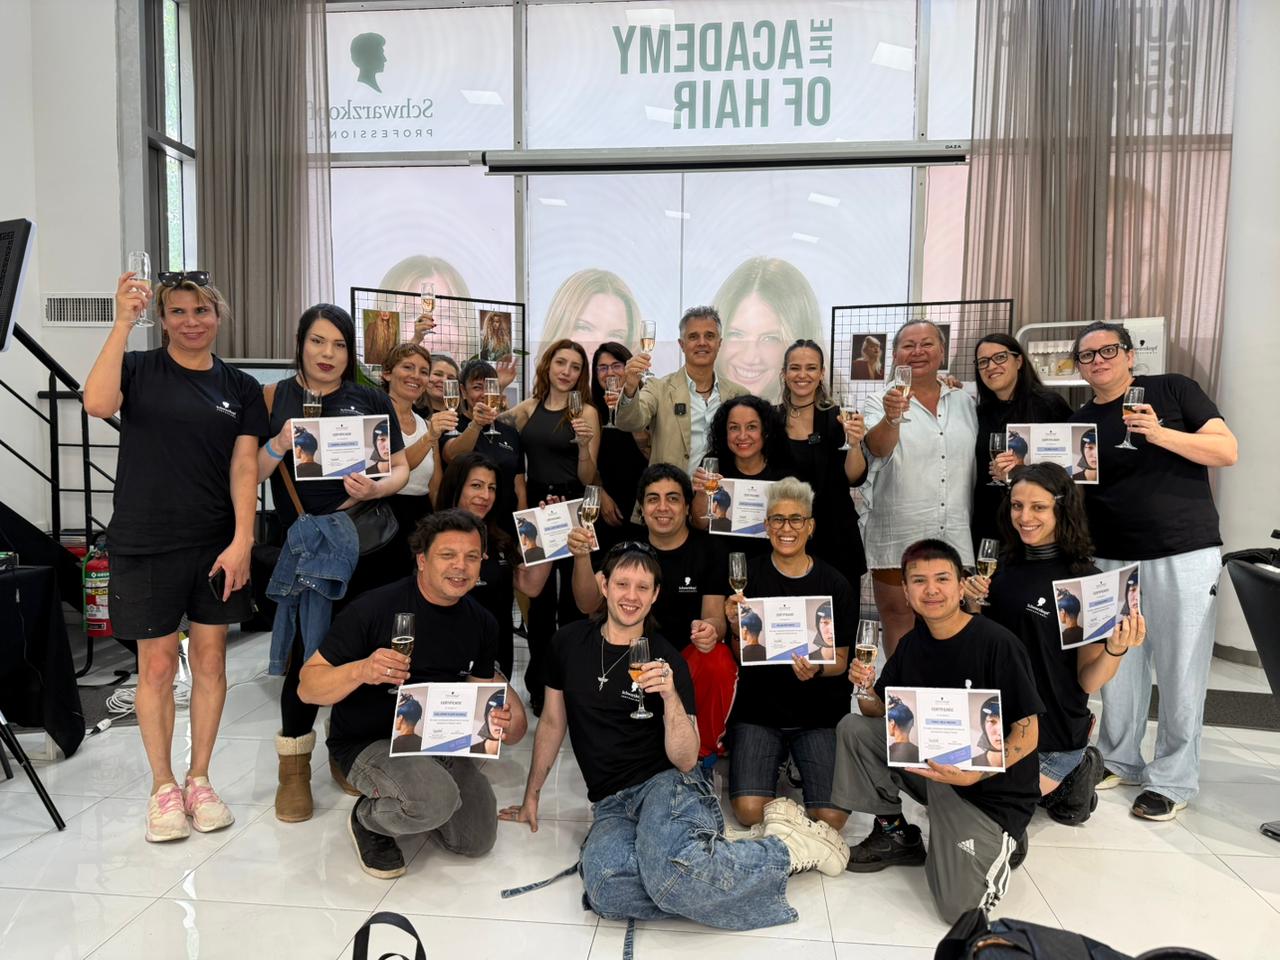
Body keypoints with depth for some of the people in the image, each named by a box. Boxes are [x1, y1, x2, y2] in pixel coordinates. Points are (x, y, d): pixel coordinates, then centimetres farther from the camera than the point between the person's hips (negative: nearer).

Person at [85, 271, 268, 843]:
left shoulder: (240, 388, 7)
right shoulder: (138, 369, 2)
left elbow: (244, 467, 0)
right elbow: (97, 403, -20)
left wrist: (242, 541, -10)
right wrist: (123, 323, -18)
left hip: (217, 545, 2)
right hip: (145, 543, -2)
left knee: (210, 660, 8)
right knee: (157, 665, 5)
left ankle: (199, 780, 23)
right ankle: (162, 786, 21)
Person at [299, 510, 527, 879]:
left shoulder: (482, 623, -3)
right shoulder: (374, 608, -21)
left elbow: (483, 683, 11)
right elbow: (308, 688, -18)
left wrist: (510, 718, -11)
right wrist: (361, 671, -38)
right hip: (367, 741, -6)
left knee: (477, 840, 4)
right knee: (436, 800, -33)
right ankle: (368, 818, 2)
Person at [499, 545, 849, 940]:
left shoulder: (666, 661, -3)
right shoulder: (569, 643, 6)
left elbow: (685, 761, -8)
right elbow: (552, 722, 18)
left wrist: (670, 696, -24)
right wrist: (531, 797, 21)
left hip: (668, 784, -2)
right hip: (611, 803, 3)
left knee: (671, 875, -36)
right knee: (605, 890, -32)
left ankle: (787, 848, -9)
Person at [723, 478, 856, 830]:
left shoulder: (835, 584, -2)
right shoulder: (747, 575, -2)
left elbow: (840, 661, 4)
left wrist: (816, 670, -18)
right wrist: (735, 627, -20)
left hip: (818, 712, 0)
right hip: (758, 709, 0)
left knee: (830, 817, -14)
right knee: (750, 811, -17)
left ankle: (801, 768, 18)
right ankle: (773, 769, 17)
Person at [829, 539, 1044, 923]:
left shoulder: (997, 644, -19)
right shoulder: (911, 645, 1)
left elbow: (1027, 734, -17)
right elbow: (881, 712, 5)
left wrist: (975, 773, -31)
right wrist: (866, 688, -18)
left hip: (992, 791, -5)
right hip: (928, 762, 6)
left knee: (958, 905, -19)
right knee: (853, 727, -10)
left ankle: (1000, 842, 13)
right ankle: (894, 833, 7)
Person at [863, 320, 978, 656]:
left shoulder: (964, 403, 11)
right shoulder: (880, 403, 0)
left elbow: (979, 464, 19)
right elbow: (879, 447, -21)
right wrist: (891, 417, -40)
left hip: (956, 540, 3)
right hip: (897, 540, -3)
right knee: (900, 631, 7)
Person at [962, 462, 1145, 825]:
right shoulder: (1004, 567, 1)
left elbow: (1089, 682, -12)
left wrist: (1116, 649, -32)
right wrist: (973, 604, -6)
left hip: (1052, 736, -6)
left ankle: (1072, 775, 12)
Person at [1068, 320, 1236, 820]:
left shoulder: (1173, 390, 1)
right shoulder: (1079, 422, 9)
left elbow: (1227, 451, -5)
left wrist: (1160, 433, -20)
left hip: (1185, 554, -3)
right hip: (1113, 559, 3)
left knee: (1181, 672, 1)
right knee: (1118, 667, 8)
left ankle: (1171, 779, 15)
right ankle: (1119, 760, 26)